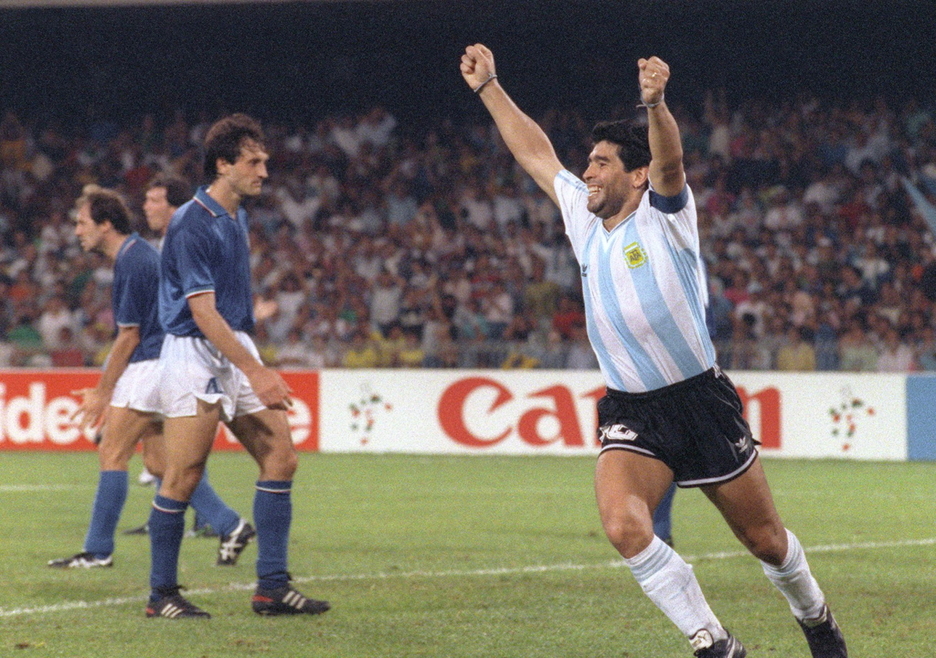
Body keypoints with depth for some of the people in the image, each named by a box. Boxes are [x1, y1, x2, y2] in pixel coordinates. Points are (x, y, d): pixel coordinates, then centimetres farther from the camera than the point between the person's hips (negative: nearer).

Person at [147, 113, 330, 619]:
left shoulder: (237, 217, 13)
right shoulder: (191, 224, -16)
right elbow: (202, 311, -21)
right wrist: (255, 372, -24)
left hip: (237, 350, 9)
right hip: (193, 354, -9)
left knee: (280, 457, 0)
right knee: (183, 478, -6)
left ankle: (272, 587, 2)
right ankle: (161, 595, 5)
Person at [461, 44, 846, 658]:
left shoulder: (664, 216, -7)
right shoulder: (584, 218, 9)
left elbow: (670, 160, -28)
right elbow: (536, 153, 19)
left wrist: (656, 104, -47)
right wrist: (489, 87, 18)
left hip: (701, 398, -4)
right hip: (629, 412, 4)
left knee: (765, 539, 6)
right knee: (623, 526, -23)